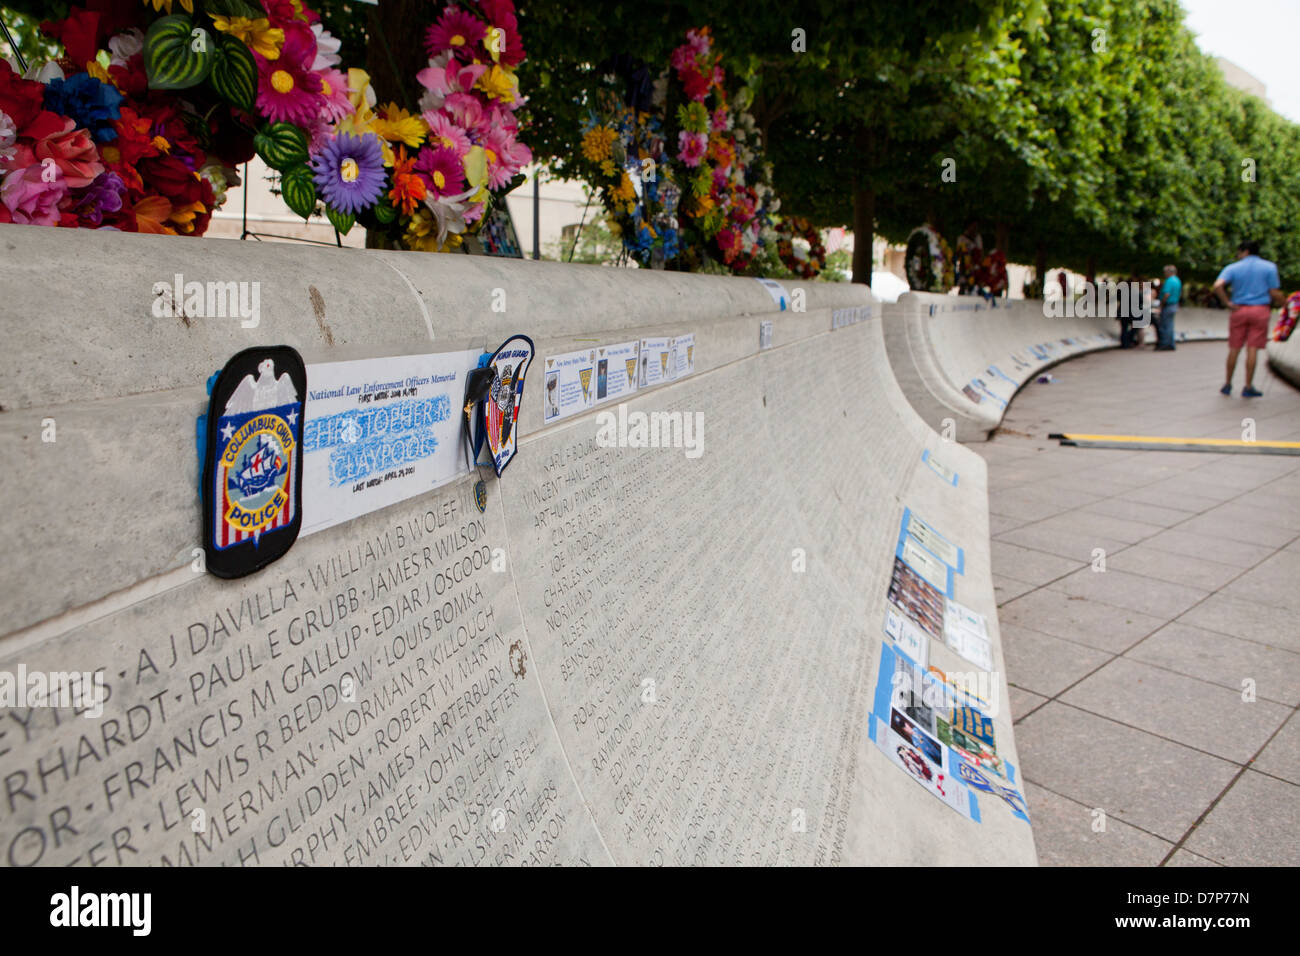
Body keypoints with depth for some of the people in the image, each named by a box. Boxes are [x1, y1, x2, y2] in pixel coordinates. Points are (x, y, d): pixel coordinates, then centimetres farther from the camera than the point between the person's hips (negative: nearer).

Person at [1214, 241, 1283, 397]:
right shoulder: (1269, 267, 1)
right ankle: (1248, 387, 1)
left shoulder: (1233, 268, 1)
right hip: (1260, 310, -1)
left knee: (1234, 349, 8)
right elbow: (1275, 293, -3)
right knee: (1252, 349, 0)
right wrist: (1280, 302, 16)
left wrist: (1228, 303, -9)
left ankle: (1228, 385, 14)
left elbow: (1218, 285, -17)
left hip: (1239, 310, 1)